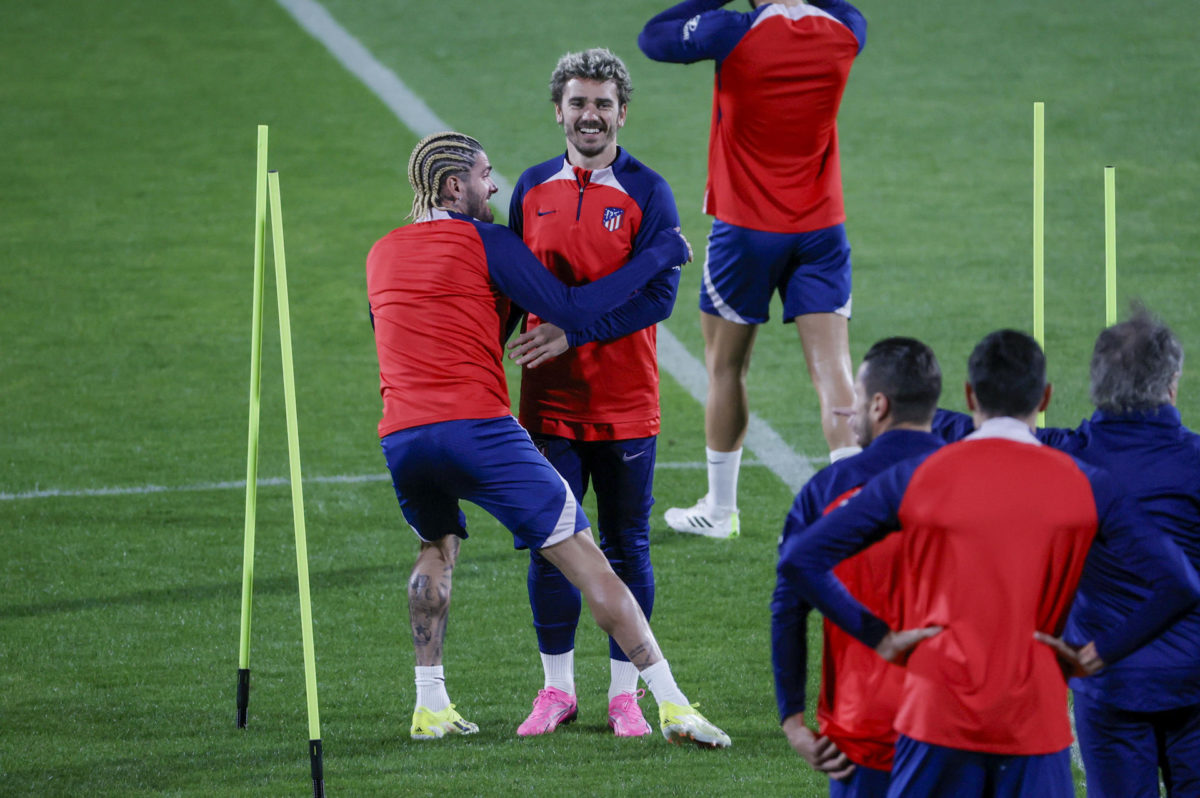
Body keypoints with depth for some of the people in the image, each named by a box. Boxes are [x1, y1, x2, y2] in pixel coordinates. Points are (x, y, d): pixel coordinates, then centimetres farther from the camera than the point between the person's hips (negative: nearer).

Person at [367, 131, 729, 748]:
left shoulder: (381, 255, 18)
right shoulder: (483, 242, 1)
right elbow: (571, 311, -5)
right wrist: (658, 256, 4)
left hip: (401, 436, 5)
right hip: (477, 427, -5)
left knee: (436, 550, 31)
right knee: (583, 558, -2)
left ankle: (430, 706, 20)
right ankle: (671, 703, -6)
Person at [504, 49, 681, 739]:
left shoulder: (646, 192, -4)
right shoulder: (533, 189, 8)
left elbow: (657, 293, -13)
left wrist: (572, 332, -20)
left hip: (626, 407, -3)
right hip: (548, 403, 3)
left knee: (626, 548, 4)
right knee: (550, 546, 3)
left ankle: (624, 693, 13)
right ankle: (557, 689, 15)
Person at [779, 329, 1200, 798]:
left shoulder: (913, 480, 0)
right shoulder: (1084, 487, 0)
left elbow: (799, 561, -1)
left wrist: (880, 638, 1)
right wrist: (1097, 654, -1)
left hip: (937, 717, 0)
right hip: (1035, 724, 0)